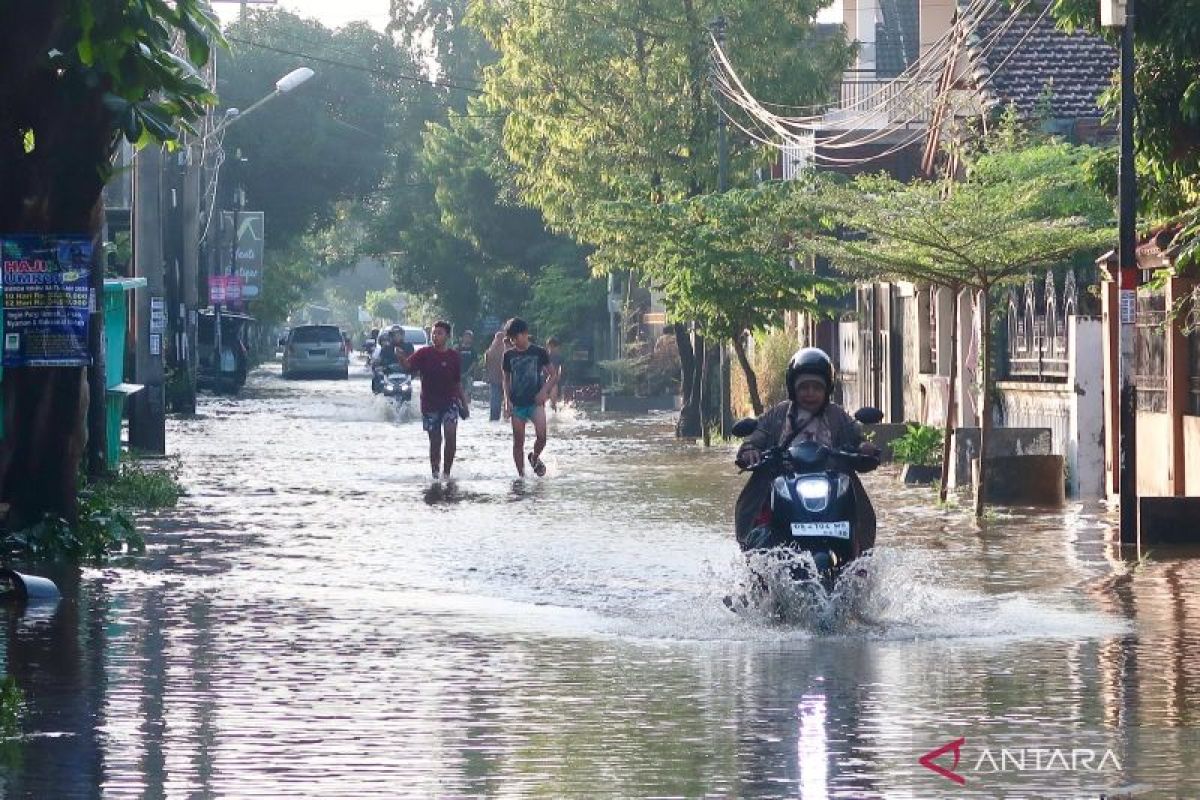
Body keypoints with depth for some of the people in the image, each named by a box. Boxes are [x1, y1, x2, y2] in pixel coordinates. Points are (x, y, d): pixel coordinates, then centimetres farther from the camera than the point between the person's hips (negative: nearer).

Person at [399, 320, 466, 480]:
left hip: (449, 401, 0)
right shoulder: (424, 353, -2)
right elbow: (408, 365, -16)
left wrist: (463, 403, 14)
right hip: (430, 403, 0)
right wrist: (402, 358, -38)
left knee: (451, 433, -19)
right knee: (435, 440, 5)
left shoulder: (453, 356, 3)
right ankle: (435, 473, 19)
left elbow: (458, 382, 11)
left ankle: (446, 471, -9)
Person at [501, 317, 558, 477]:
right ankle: (521, 475, 10)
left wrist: (544, 391, -9)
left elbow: (553, 375, 7)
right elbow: (506, 380, 15)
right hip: (517, 404, 2)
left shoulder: (539, 352, 1)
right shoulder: (509, 356, 6)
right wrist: (507, 400, 2)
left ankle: (535, 457, 10)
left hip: (535, 402, -2)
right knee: (518, 441, 1)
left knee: (541, 436, -20)